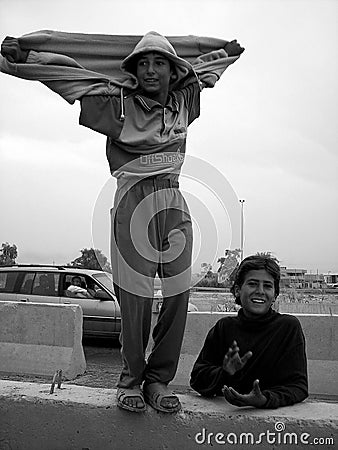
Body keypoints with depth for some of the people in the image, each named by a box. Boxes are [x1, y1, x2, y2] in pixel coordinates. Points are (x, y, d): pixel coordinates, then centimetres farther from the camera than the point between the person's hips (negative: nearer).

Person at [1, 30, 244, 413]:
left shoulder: (183, 101, 15)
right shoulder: (119, 102, 4)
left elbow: (200, 65, 36)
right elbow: (69, 70, 5)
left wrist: (227, 51, 46)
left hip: (174, 203, 4)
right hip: (134, 200, -4)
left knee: (178, 294, -3)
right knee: (136, 297, -9)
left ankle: (158, 379, 11)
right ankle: (131, 379, 10)